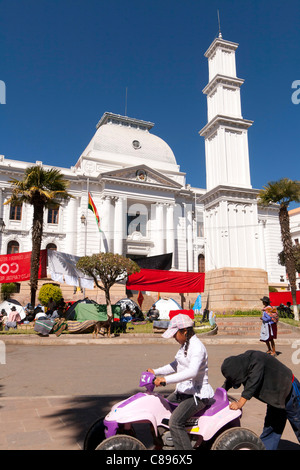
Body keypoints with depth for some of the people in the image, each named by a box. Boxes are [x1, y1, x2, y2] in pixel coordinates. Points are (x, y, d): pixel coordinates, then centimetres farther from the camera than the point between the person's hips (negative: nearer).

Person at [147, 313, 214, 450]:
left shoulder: (197, 347, -22)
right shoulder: (185, 345, 9)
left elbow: (192, 371, -37)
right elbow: (176, 365, 21)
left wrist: (165, 380, -42)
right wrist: (155, 372, 12)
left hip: (197, 394, -10)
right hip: (182, 391, 10)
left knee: (175, 422, -25)